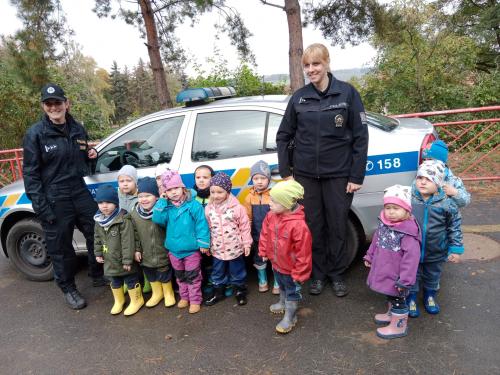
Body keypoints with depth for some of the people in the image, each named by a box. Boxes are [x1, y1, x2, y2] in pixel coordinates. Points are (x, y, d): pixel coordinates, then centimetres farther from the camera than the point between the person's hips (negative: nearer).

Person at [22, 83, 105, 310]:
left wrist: (91, 155, 0)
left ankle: (98, 276, 33)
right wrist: (39, 205, -14)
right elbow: (30, 172, -7)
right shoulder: (35, 134, -7)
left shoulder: (77, 129, 8)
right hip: (54, 200, -4)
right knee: (60, 247, 7)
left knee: (97, 234, 11)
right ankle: (68, 289, 25)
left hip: (81, 193, 5)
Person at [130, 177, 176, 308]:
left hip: (163, 253, -4)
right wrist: (137, 250, 0)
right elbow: (135, 233, 1)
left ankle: (168, 293, 36)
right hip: (146, 255, 4)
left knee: (164, 273, 13)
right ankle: (157, 293, 42)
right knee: (150, 274, 20)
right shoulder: (134, 214, -7)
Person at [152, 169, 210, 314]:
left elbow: (201, 224, -14)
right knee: (180, 276, 22)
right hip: (174, 250, 5)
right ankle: (184, 297, 40)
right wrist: (161, 201, -15)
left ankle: (195, 300, 23)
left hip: (191, 249, -5)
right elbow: (157, 219, -14)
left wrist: (203, 242, -15)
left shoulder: (193, 205, -15)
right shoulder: (167, 207, -1)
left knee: (192, 276, 8)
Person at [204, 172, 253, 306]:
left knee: (237, 271, 15)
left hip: (235, 248, -3)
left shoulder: (237, 207, -16)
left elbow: (244, 226, -8)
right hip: (217, 249, 3)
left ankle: (240, 290, 36)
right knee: (217, 272, 18)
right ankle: (218, 291, 38)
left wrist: (246, 243, -6)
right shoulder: (208, 209, -5)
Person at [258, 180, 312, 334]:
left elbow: (303, 252, -27)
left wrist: (299, 273, -20)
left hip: (291, 268, -7)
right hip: (277, 263, 7)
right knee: (282, 286, 32)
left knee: (292, 291, 15)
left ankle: (290, 317, 34)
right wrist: (264, 251, 11)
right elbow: (265, 234, 5)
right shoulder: (271, 216, -14)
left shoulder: (298, 225, -35)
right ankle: (283, 303, 57)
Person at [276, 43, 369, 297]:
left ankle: (337, 274, 27)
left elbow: (360, 136, -3)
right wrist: (285, 172, 3)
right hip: (305, 175, 2)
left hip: (338, 174, -2)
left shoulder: (347, 93, -3)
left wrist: (357, 176, -7)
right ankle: (318, 274, 26)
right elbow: (283, 136, 9)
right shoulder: (299, 97, 4)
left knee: (337, 226, 8)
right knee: (313, 226, 9)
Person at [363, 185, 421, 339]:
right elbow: (376, 241, 14)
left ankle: (399, 325, 27)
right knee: (390, 295, 28)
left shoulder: (408, 232, -28)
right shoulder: (383, 224, -3)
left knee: (398, 299, 10)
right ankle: (391, 314, 50)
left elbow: (411, 257, -27)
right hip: (384, 271, 8)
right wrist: (370, 257, 21)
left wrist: (405, 279, -25)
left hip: (397, 275, -8)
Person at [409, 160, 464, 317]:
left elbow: (455, 227, -3)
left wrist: (456, 249, -3)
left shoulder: (446, 204, -15)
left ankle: (430, 296, 48)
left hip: (436, 253, 1)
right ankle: (411, 299, 37)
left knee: (432, 276, 23)